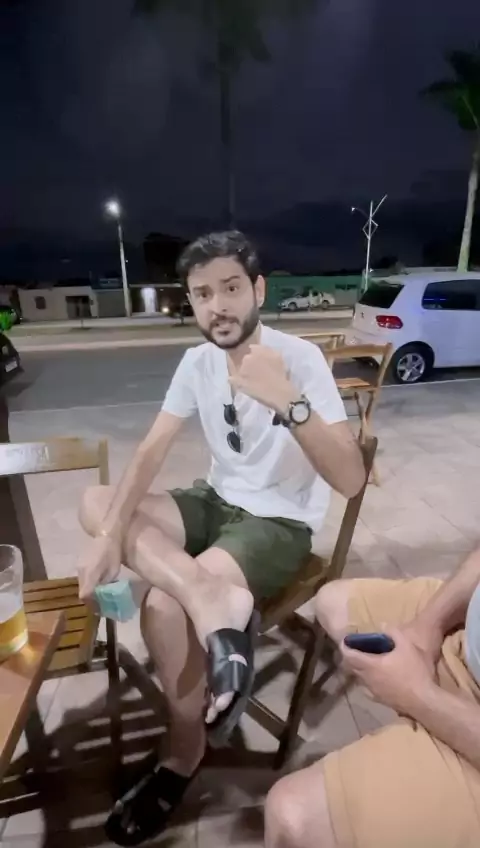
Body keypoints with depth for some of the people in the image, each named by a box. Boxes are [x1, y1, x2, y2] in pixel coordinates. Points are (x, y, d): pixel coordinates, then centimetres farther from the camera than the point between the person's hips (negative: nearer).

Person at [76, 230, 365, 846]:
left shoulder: (300, 358, -19)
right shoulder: (197, 361, -1)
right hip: (218, 502, 6)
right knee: (96, 505, -10)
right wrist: (111, 535, -20)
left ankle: (183, 756, 4)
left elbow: (351, 481, -26)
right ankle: (214, 601, -25)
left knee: (163, 604, -24)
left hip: (281, 522, -6)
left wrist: (288, 401, -41)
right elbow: (150, 454, -5)